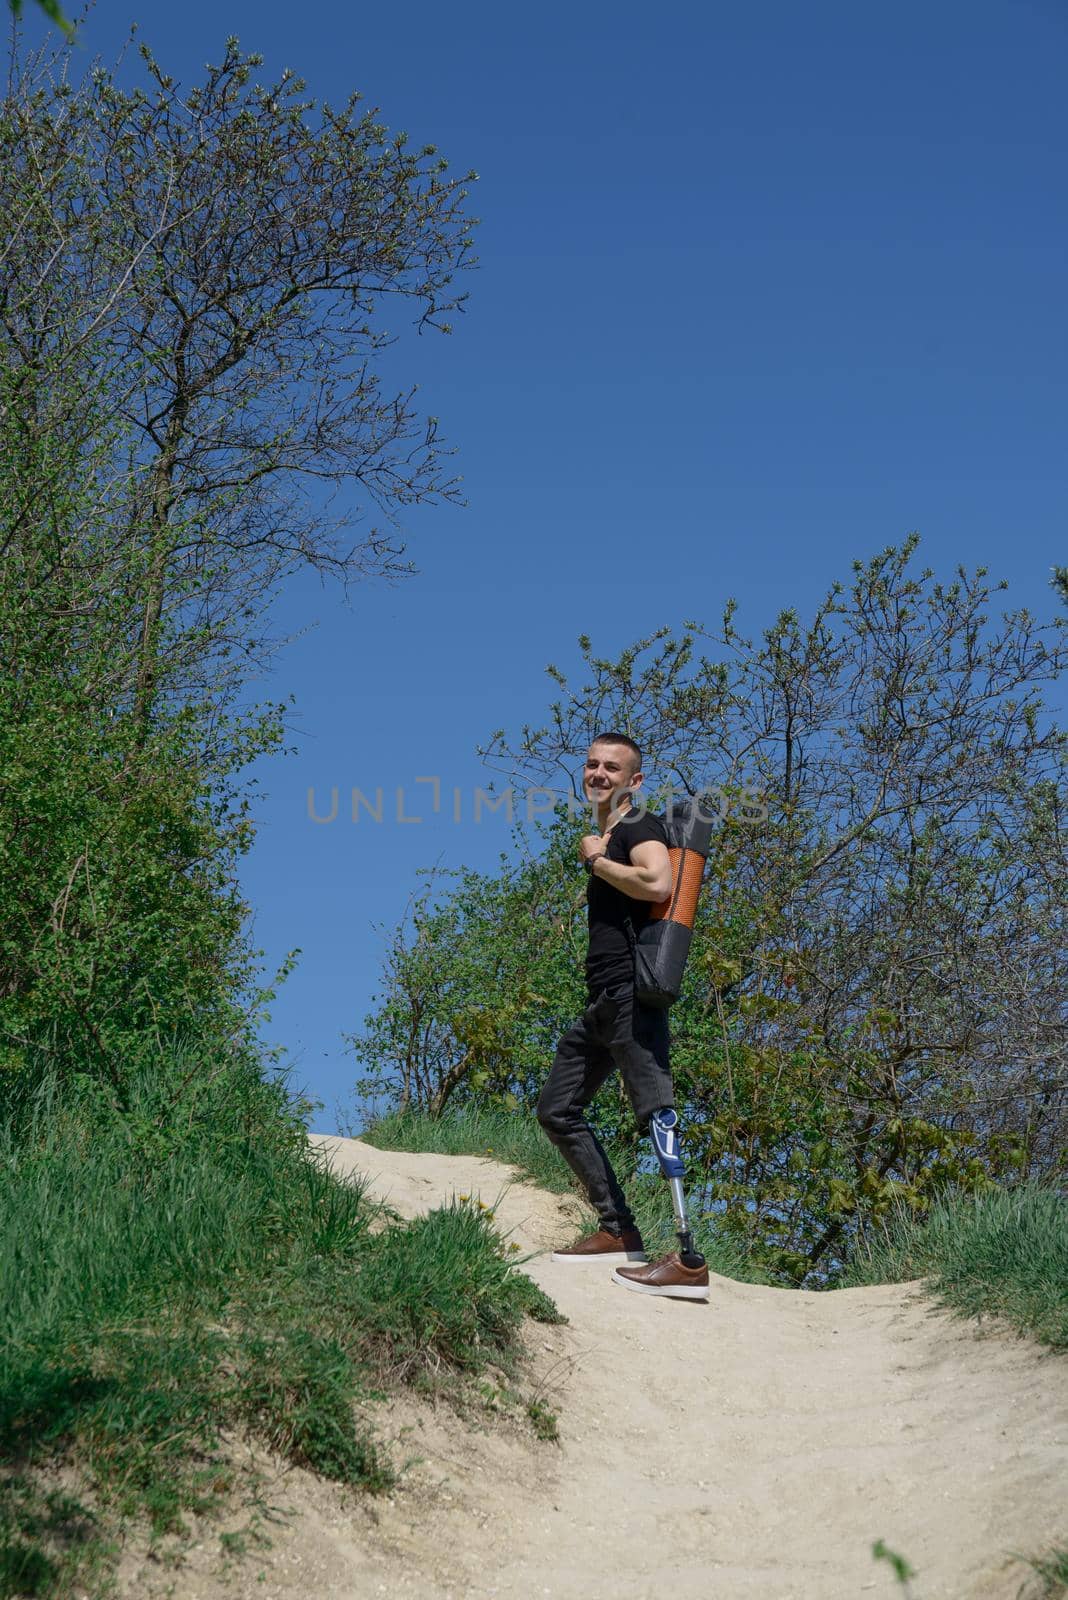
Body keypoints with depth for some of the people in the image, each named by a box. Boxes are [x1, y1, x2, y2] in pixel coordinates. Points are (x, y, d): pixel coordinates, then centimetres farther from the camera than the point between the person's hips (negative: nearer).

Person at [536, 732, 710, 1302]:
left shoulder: (639, 826, -5)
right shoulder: (605, 837, 23)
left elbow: (657, 883, -25)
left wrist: (596, 860, -11)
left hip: (631, 993, -11)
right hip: (602, 1001, 11)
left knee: (654, 1111, -17)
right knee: (557, 1109, 15)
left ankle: (689, 1260, -23)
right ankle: (619, 1232, 18)